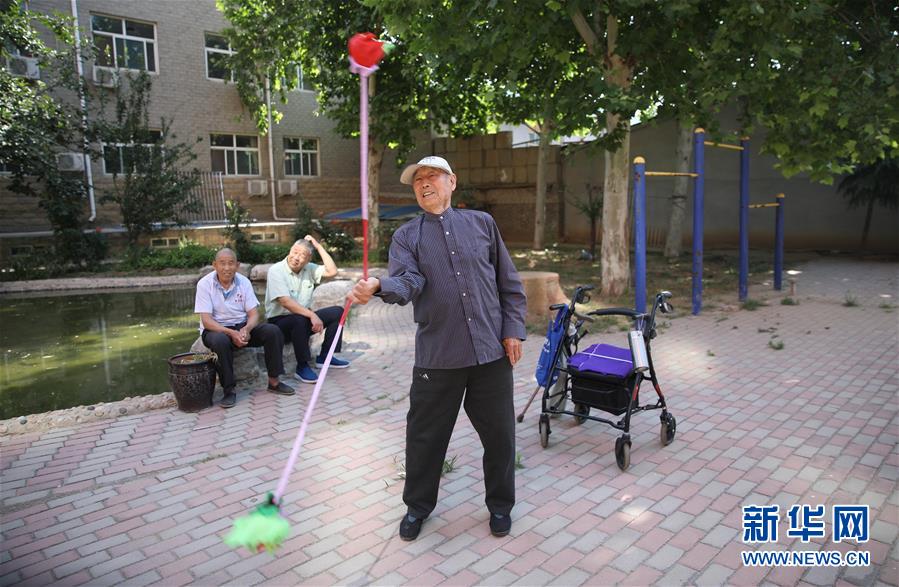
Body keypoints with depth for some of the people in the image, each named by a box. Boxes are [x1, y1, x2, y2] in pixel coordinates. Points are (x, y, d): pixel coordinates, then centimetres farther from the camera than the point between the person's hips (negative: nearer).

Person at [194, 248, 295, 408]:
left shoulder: (244, 282, -2)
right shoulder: (204, 284, -12)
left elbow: (253, 314, -4)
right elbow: (206, 321, -17)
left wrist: (246, 329, -27)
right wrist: (231, 333, -32)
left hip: (242, 327, 3)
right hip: (216, 329, -3)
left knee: (272, 331, -21)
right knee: (221, 341, -38)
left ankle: (274, 382, -10)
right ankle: (229, 390, -23)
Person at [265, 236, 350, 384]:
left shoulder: (308, 269, 4)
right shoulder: (276, 271, -16)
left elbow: (332, 271, -6)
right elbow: (285, 301, -27)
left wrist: (319, 247, -8)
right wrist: (312, 315, -33)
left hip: (303, 317, 7)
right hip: (280, 321, -7)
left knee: (337, 311, -4)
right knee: (300, 320, -38)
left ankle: (324, 357, 4)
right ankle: (302, 366, -21)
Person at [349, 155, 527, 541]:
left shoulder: (481, 223, 9)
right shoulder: (407, 236, 5)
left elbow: (509, 283, 10)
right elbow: (407, 282, -16)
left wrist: (513, 329, 1)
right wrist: (377, 286, -37)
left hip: (491, 351, 1)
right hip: (437, 356, -1)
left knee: (499, 434, 10)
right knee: (425, 435, 9)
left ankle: (500, 505, 34)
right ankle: (418, 506, 33)